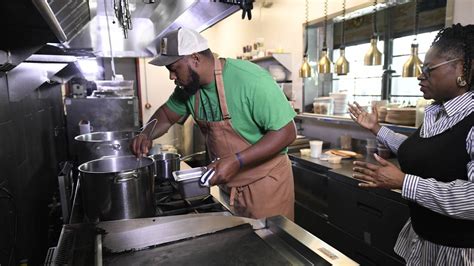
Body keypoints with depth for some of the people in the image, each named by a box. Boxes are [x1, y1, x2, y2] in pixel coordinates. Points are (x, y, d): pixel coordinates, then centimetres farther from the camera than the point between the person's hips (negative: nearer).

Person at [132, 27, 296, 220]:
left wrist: (236, 161, -29)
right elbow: (167, 113, 13)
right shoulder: (188, 87, -4)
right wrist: (146, 135, -6)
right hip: (228, 184, 6)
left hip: (265, 181, -6)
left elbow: (286, 132, -23)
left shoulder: (251, 80, -25)